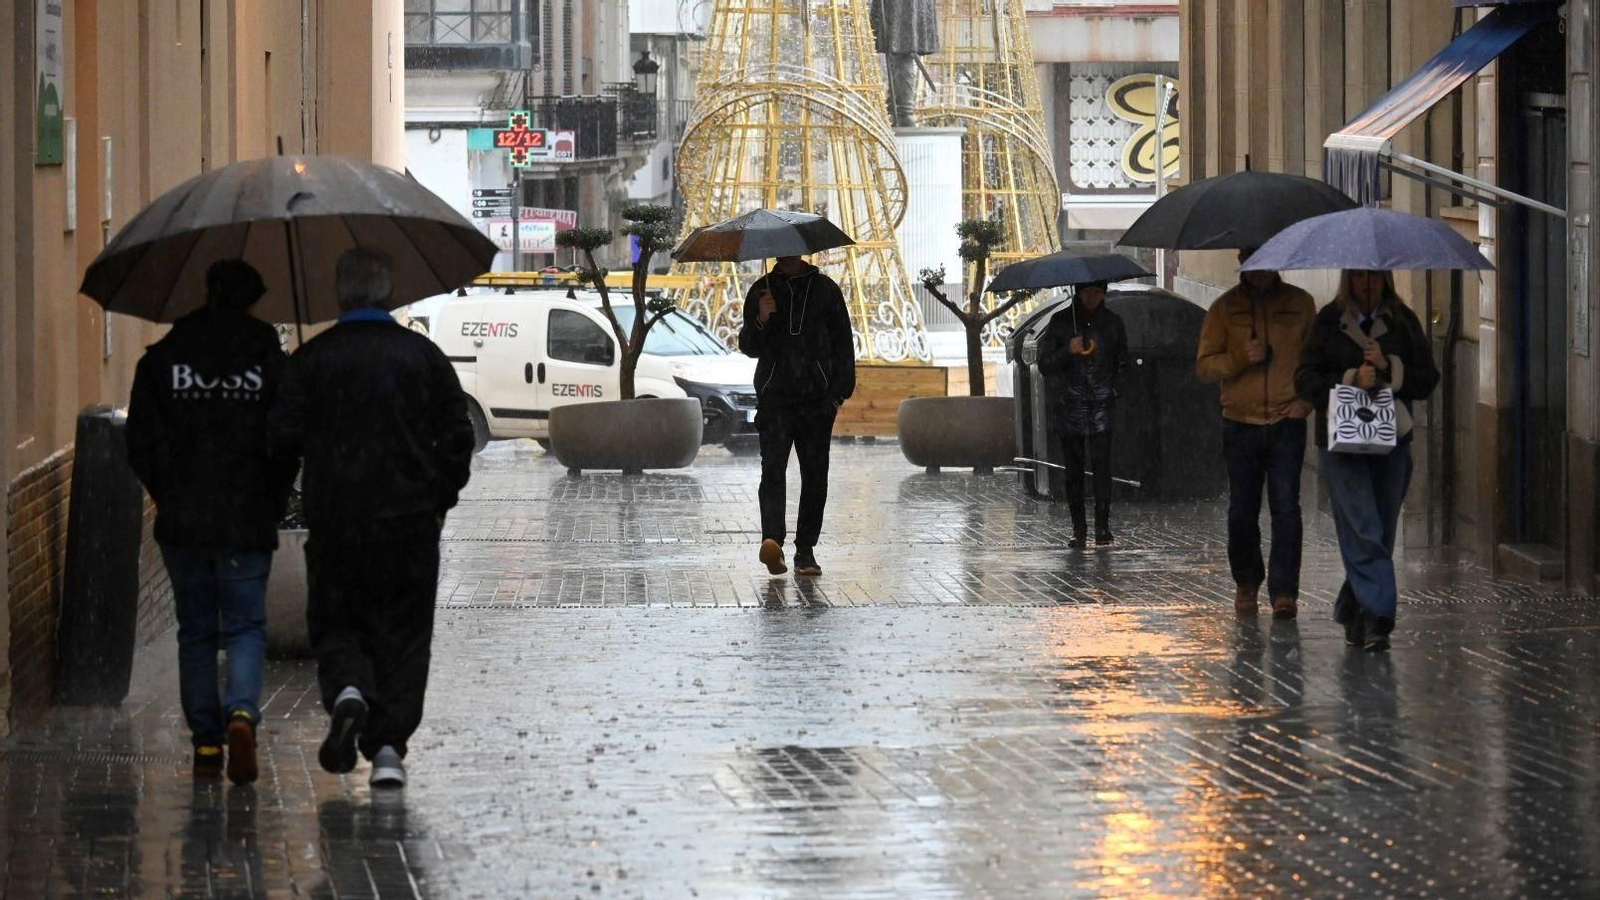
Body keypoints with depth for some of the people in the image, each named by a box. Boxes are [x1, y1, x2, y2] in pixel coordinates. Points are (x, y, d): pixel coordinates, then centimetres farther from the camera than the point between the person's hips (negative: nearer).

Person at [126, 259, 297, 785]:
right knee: (246, 626, 6)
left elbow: (141, 444, 1)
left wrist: (170, 498, 12)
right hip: (248, 523, -1)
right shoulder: (268, 358, -2)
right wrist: (273, 505, 8)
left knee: (195, 631, 12)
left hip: (181, 523, 1)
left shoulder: (161, 358, 2)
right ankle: (242, 712, -21)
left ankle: (206, 742, 9)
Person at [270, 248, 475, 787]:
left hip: (335, 521, -1)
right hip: (410, 521, 1)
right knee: (403, 635, 7)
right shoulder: (424, 356, 2)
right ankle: (388, 747, -1)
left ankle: (348, 690, -18)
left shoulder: (311, 359, -2)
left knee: (335, 623, 12)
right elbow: (457, 436, 1)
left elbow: (285, 434, -6)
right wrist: (439, 500, 12)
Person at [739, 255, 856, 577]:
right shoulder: (762, 290, 10)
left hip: (817, 397, 1)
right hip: (775, 396, -1)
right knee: (773, 468, -16)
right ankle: (772, 541, -29)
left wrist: (841, 390, 0)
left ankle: (805, 551, 8)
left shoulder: (825, 289, 9)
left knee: (815, 476, 2)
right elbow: (748, 346, 10)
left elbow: (842, 342, 10)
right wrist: (761, 321, -11)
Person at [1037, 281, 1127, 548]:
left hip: (1101, 406, 0)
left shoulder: (1112, 322, 8)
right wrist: (1068, 351, -15)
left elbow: (1122, 362, 18)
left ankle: (1102, 526, -14)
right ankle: (1079, 530, 4)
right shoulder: (1061, 323, 5)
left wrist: (1113, 389, 5)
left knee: (1101, 464, -13)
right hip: (1070, 406, 0)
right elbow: (1045, 365, 1)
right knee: (1074, 469, 1)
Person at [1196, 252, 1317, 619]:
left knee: (1286, 506, -11)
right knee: (1242, 511, 5)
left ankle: (1284, 592, -11)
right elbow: (1204, 366, 3)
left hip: (1287, 422, -1)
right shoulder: (1225, 307, 6)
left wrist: (1306, 399, -2)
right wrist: (1241, 358, -15)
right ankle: (1247, 583, 24)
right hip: (1241, 423, 1)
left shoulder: (1299, 303, 8)